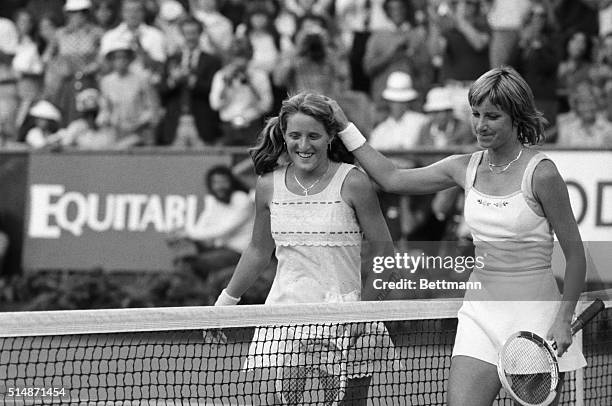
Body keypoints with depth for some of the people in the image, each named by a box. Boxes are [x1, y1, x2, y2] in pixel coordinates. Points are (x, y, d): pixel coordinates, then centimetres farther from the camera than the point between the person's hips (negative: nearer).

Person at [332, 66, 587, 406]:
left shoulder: (541, 173, -11)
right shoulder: (465, 168, 5)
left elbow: (575, 255, -6)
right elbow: (392, 178, 16)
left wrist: (563, 321, -11)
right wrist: (344, 127, 14)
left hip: (534, 313, -4)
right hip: (480, 310, 4)